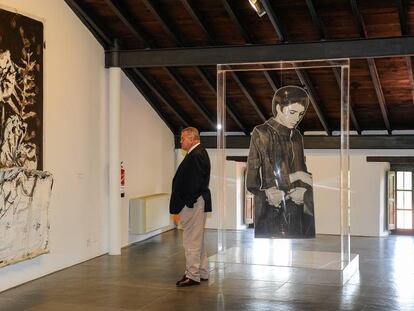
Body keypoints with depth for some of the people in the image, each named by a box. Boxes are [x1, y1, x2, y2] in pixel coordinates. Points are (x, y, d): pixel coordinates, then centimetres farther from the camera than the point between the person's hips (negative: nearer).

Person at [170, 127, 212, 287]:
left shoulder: (196, 155, -17)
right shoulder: (199, 153, 16)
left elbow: (195, 182, -24)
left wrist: (187, 202, -19)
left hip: (192, 204, -11)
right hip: (197, 203, 11)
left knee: (191, 240, -5)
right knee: (197, 239, 17)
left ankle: (192, 275, 0)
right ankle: (202, 272, 26)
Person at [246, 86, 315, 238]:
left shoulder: (296, 136, 13)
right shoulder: (261, 133, -6)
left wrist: (304, 189, -7)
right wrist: (296, 176, -6)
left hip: (296, 213, 5)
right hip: (271, 213, -5)